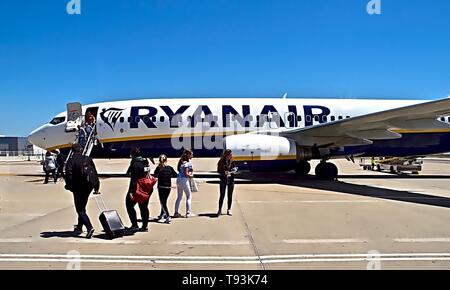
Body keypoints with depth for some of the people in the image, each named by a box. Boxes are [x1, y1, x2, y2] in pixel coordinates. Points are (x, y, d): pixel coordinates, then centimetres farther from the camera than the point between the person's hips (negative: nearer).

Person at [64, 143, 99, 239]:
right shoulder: (88, 159, 6)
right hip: (88, 186, 5)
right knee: (82, 207, 22)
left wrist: (69, 186, -2)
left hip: (78, 188, -5)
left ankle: (89, 227, -19)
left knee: (80, 209, -2)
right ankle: (79, 227, 35)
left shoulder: (71, 161, -8)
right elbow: (95, 173, 6)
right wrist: (96, 187, 11)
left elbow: (69, 175, -15)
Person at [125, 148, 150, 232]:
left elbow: (134, 179, -20)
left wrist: (131, 191, -19)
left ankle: (134, 224, 5)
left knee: (129, 205, 7)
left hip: (137, 189, -8)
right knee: (144, 207, 12)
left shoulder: (135, 164, -15)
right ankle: (145, 226, 14)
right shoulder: (145, 162, 8)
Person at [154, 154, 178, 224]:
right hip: (168, 187, 3)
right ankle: (162, 214, 34)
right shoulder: (170, 168, -1)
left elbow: (155, 175, -1)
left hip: (161, 187, -3)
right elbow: (175, 175, 10)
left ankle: (168, 217, -13)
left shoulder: (158, 168, -10)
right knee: (164, 201, 19)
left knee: (163, 202, -1)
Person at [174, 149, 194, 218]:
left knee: (179, 197, 15)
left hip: (178, 180, 8)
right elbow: (186, 174, -20)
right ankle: (188, 213, 4)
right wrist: (191, 176, -1)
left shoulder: (181, 162, 11)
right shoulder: (186, 163, -15)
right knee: (189, 196, 4)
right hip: (184, 180, -8)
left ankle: (176, 212, 16)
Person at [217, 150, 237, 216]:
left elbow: (234, 169, -1)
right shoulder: (221, 162, -3)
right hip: (223, 180, -2)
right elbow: (219, 171, -5)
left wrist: (229, 172, -18)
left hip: (231, 179, 3)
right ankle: (220, 210, 6)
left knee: (230, 195, 6)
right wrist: (224, 172, -21)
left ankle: (229, 210, 14)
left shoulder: (232, 162, 4)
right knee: (222, 195, -1)